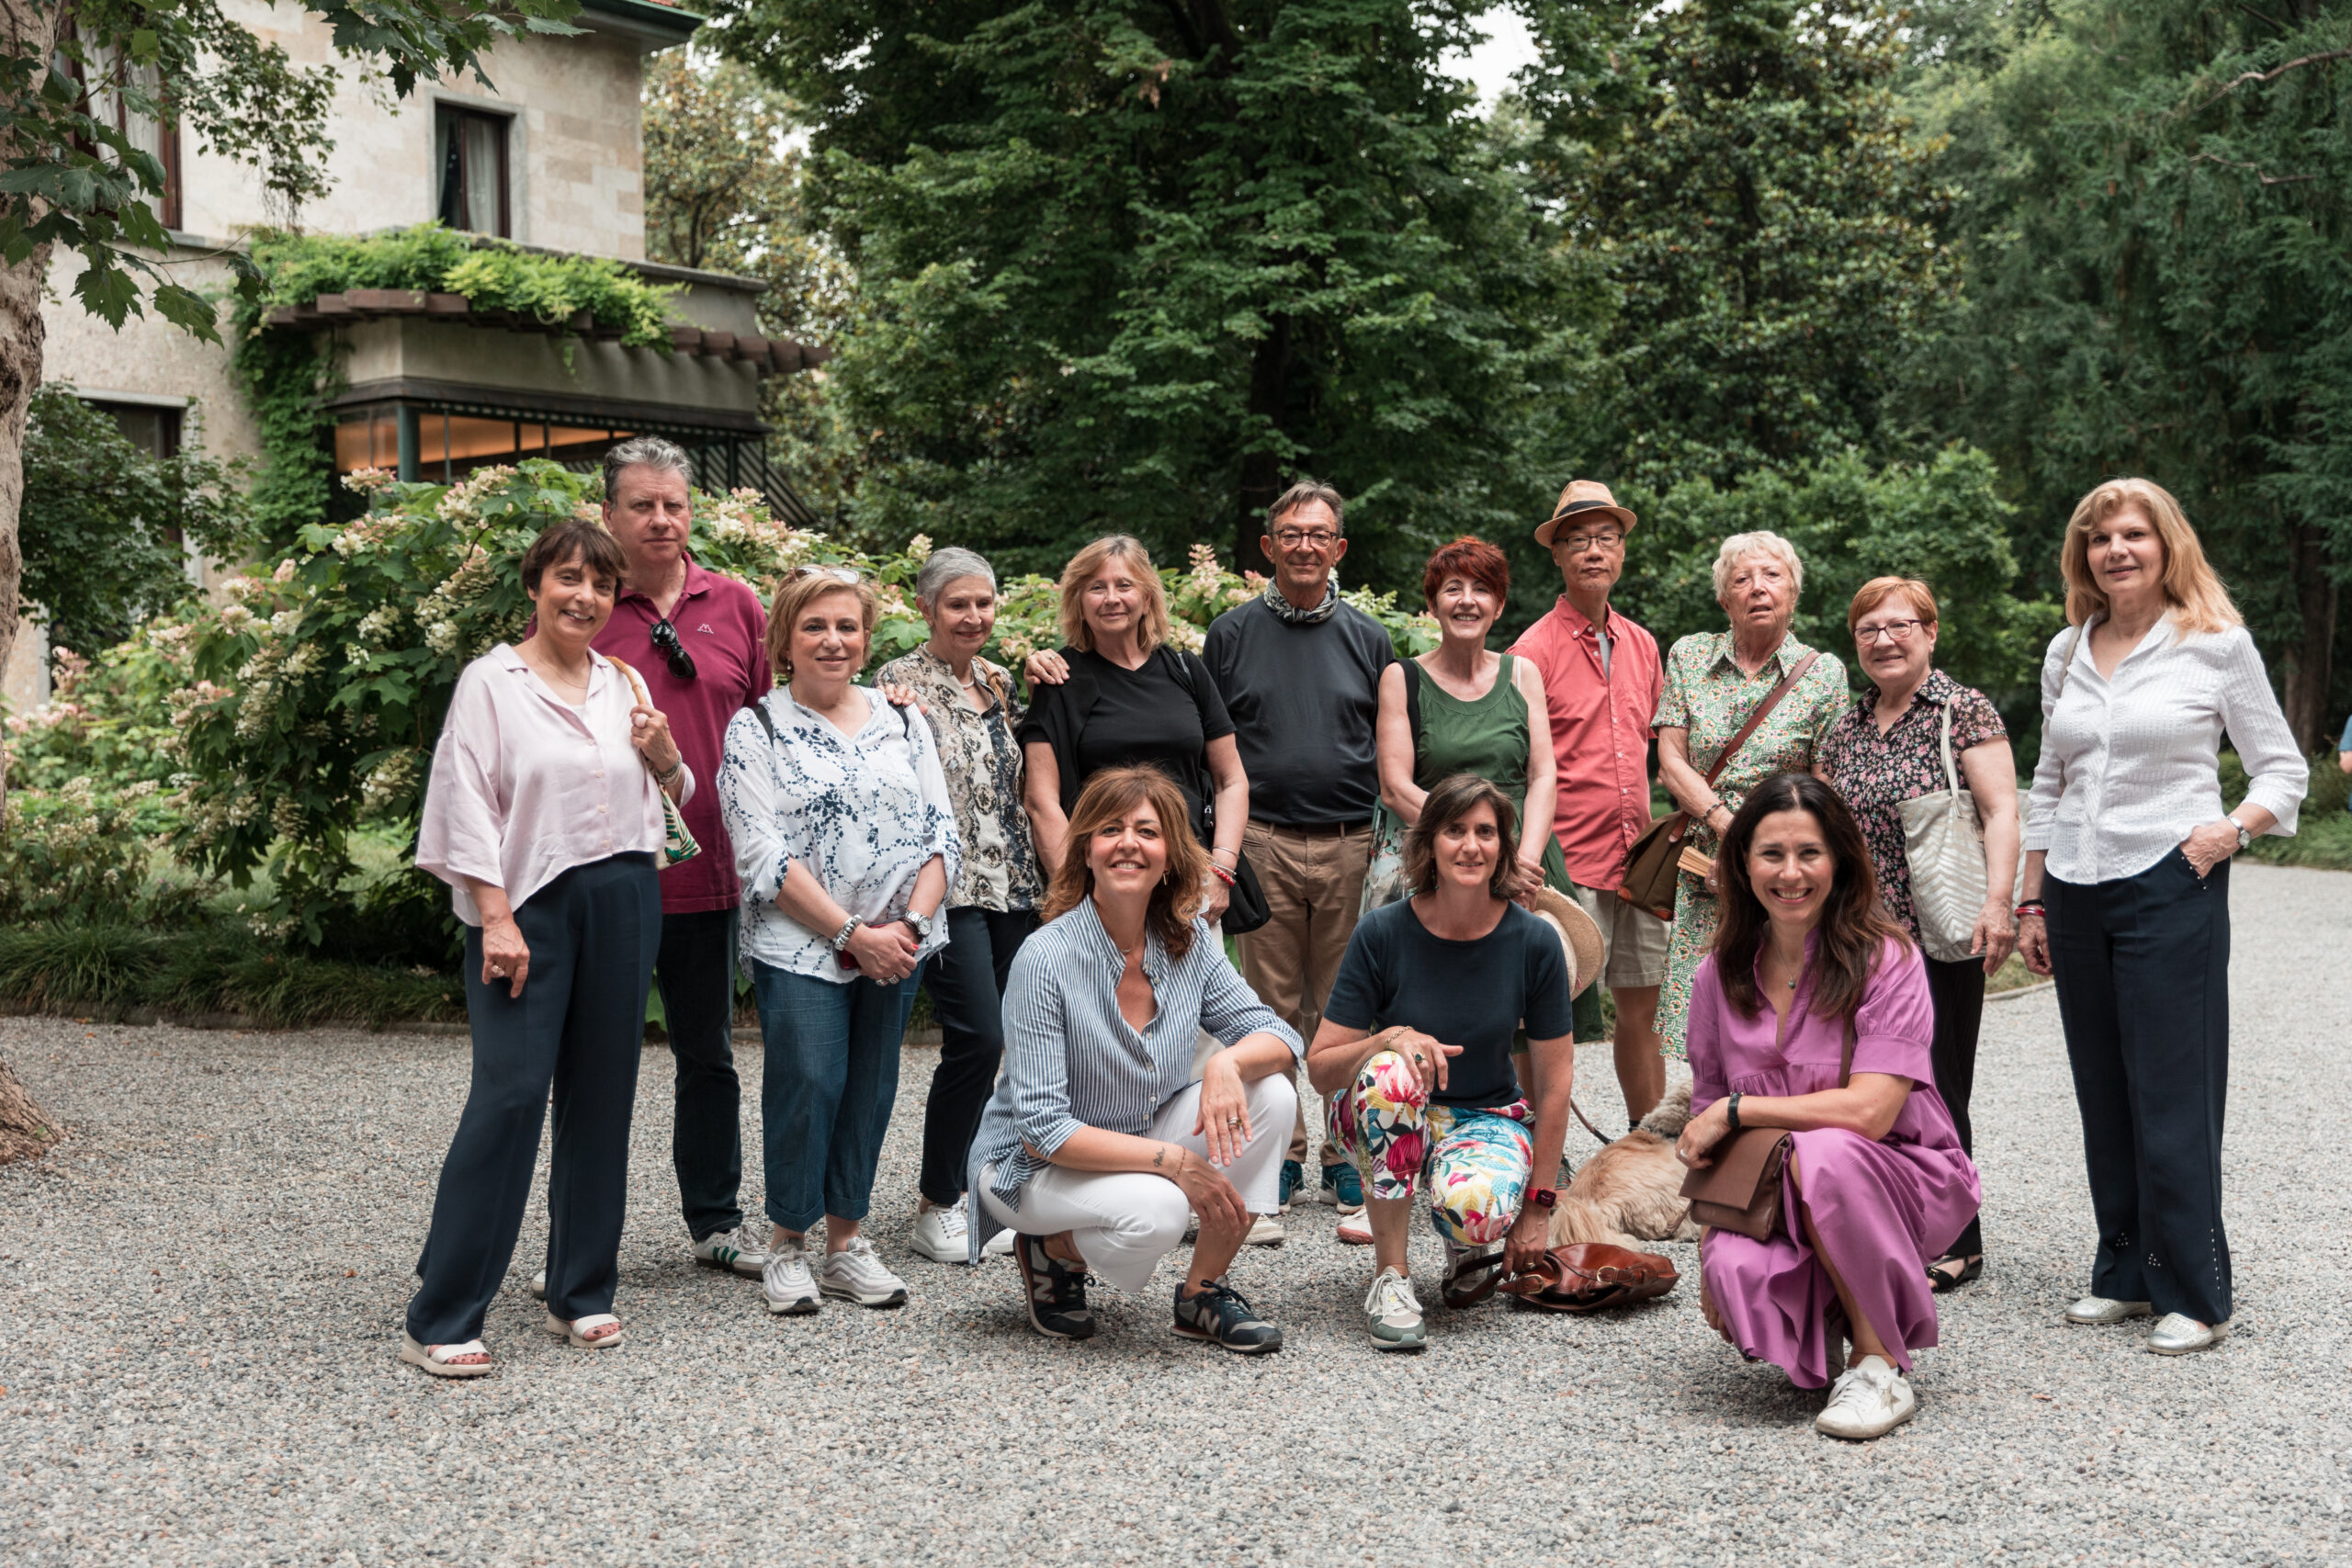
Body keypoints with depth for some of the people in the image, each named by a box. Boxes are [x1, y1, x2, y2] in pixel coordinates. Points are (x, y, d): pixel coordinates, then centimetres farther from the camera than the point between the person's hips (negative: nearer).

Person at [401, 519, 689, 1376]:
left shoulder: (623, 685, 13)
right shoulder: (491, 681, -1)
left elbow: (671, 801, 21)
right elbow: (469, 809, -7)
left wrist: (665, 758, -1)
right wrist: (497, 918, -15)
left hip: (624, 901, 5)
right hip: (530, 904, -5)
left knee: (601, 1095, 8)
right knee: (510, 1094, -11)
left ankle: (582, 1292, 20)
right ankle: (440, 1319, -4)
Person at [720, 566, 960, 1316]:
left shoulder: (903, 722, 12)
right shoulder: (756, 731, 0)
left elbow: (942, 834, 7)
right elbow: (765, 858, -9)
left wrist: (911, 923, -8)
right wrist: (853, 933, -14)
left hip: (897, 946, 4)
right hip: (800, 947, -4)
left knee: (871, 1087, 7)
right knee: (808, 1084, -7)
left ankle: (846, 1239, 21)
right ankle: (788, 1243, 11)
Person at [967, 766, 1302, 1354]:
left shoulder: (1189, 941, -6)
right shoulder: (1046, 959, -23)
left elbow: (1278, 1035, -6)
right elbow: (1043, 1130, -24)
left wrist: (1228, 1063, -30)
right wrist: (1174, 1161, -29)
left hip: (1147, 1138, 6)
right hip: (1034, 1167, -6)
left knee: (1270, 1093, -17)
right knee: (1158, 1212, -35)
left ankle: (1203, 1292, -4)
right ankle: (1050, 1252, 0)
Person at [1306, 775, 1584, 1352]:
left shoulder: (1534, 941, -12)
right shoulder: (1383, 932, -15)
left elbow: (1554, 1080, -4)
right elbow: (1319, 1070, -13)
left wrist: (1538, 1206, -5)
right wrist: (1391, 1038, -33)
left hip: (1486, 1118, 0)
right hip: (1384, 1120, 0)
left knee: (1477, 1207, -35)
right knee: (1390, 1073, -36)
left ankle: (1461, 1237, 6)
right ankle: (1390, 1273, -22)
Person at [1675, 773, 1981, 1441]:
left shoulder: (1886, 959, -12)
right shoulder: (1721, 976, 3)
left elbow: (1870, 1111, -22)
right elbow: (1707, 1124, 8)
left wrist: (1737, 1109, -17)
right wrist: (1707, 1251, -1)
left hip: (1900, 1182, -3)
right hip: (1772, 1195, 3)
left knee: (1823, 1153, -38)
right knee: (1738, 1270, -31)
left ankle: (1881, 1364, -17)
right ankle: (1826, 1326, 8)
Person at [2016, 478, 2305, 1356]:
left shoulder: (2216, 643, -2)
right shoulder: (2066, 652, 11)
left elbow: (2285, 770, 2)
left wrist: (2230, 828, -16)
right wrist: (2032, 902, 13)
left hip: (2171, 888, -5)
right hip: (2077, 895, 5)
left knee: (2172, 1097, -4)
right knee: (2104, 1096, 9)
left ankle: (2196, 1296, 5)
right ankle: (2125, 1275, 20)